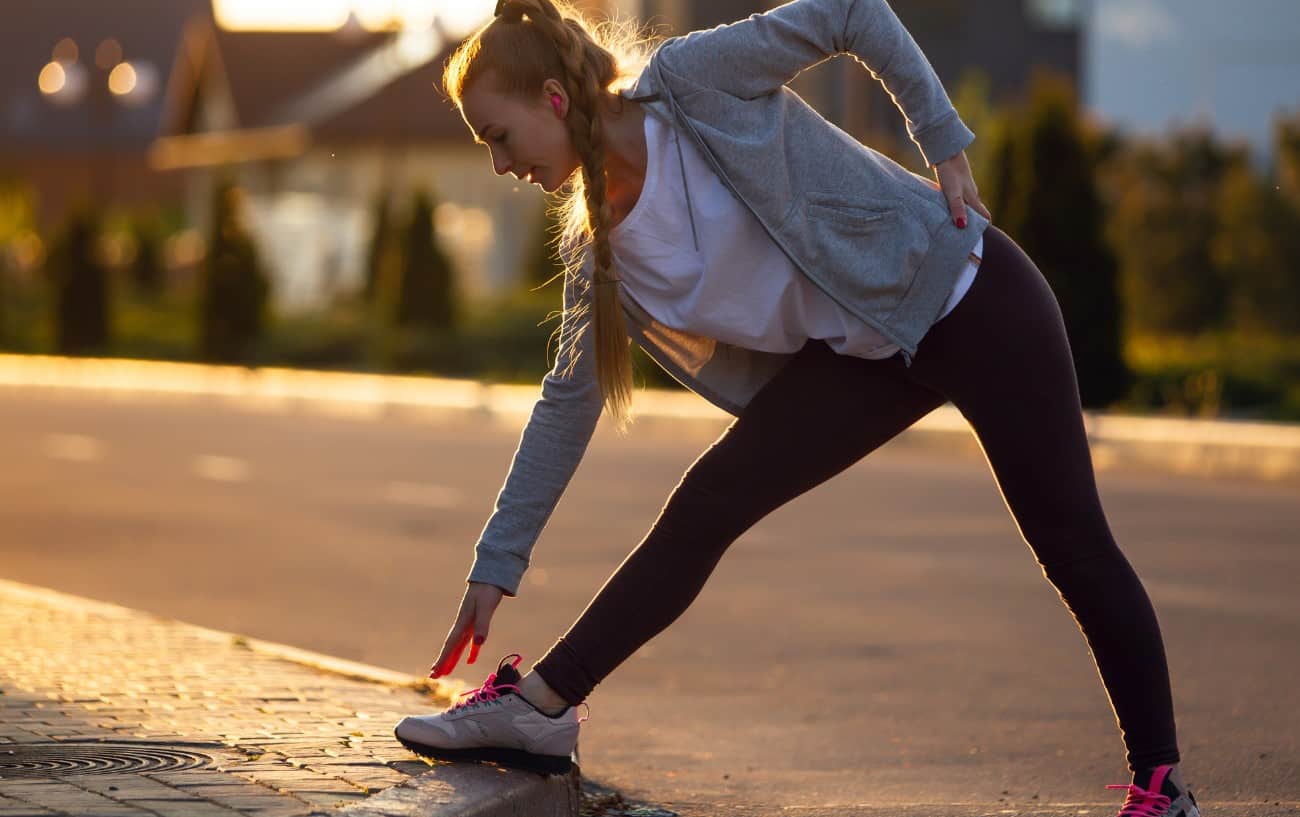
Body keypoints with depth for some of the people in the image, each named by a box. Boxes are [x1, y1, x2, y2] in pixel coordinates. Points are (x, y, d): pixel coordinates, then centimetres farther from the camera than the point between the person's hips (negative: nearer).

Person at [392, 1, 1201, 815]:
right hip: (861, 353, 6)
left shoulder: (689, 81, -20)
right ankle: (536, 707, -2)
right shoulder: (597, 246, 0)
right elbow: (570, 397, 6)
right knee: (703, 508, -6)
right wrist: (498, 562, 5)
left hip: (967, 297, -6)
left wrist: (944, 140, -17)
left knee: (1072, 544, -2)